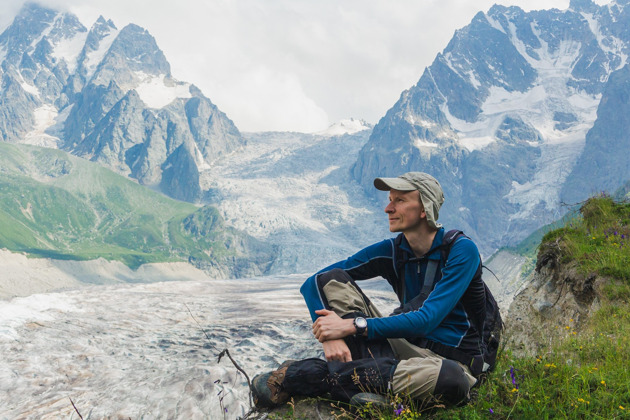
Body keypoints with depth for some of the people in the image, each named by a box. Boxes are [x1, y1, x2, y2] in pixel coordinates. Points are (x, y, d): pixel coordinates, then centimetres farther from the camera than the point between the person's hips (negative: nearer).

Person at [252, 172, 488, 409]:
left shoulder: (461, 250, -14)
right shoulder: (390, 251, -1)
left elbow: (427, 320, -25)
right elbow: (313, 284, -6)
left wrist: (353, 325, -31)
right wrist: (330, 337, -26)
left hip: (449, 359, -3)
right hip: (403, 347, 3)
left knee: (453, 381, -44)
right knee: (331, 279, -9)